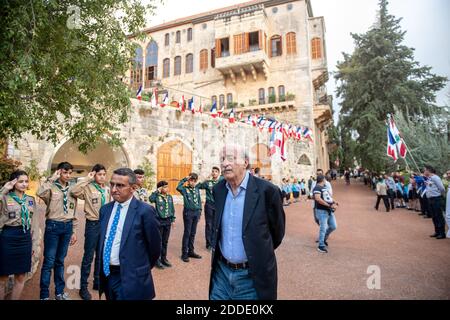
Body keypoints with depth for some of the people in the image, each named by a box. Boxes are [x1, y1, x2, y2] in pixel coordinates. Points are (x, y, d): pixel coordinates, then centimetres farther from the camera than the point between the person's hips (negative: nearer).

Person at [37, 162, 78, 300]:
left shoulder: (72, 189, 8)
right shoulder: (51, 187, -6)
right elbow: (40, 193, -32)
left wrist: (74, 231, 11)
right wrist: (52, 178, -21)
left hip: (67, 227, 4)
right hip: (53, 226, -4)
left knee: (60, 260, 15)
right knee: (49, 261, 2)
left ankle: (59, 292, 27)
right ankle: (44, 294, 17)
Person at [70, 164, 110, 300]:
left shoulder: (107, 190, 6)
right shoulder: (88, 188, -10)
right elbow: (73, 192, -29)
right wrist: (87, 179, -22)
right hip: (93, 224, -5)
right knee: (89, 256, 5)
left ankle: (97, 282, 33)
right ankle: (83, 287, 20)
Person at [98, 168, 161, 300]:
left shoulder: (145, 211, -16)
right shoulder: (105, 209, 5)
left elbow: (154, 246, -8)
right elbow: (101, 241, 15)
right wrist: (101, 268, 13)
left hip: (131, 279, -6)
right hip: (106, 275, 6)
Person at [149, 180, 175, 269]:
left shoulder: (170, 197, 6)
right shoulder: (157, 196, -10)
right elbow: (151, 199, -33)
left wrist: (173, 219, 12)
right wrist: (157, 191, -23)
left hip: (168, 221, 5)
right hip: (159, 221, -5)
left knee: (165, 241, 14)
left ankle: (163, 258, 27)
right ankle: (157, 259, 18)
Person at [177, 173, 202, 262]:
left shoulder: (197, 189, 9)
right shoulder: (185, 189, -5)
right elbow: (178, 188, -27)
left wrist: (199, 211, 10)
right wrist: (184, 179, -18)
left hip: (196, 212, 5)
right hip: (188, 212, -5)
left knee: (193, 233, 13)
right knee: (187, 233, 0)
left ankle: (191, 251, 24)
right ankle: (184, 253, 10)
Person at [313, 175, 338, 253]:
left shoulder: (325, 187, 17)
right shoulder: (317, 188, -13)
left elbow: (329, 197, 20)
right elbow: (317, 198, -26)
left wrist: (334, 203, -2)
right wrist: (329, 205, -23)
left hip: (330, 211, 9)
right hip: (322, 211, -9)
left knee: (333, 226, 15)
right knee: (323, 228, -5)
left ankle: (324, 238, 36)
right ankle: (321, 246, 7)